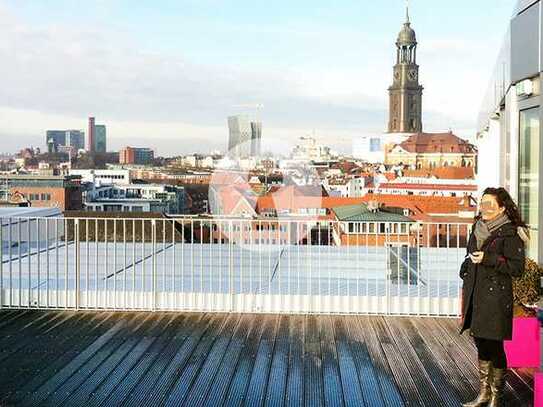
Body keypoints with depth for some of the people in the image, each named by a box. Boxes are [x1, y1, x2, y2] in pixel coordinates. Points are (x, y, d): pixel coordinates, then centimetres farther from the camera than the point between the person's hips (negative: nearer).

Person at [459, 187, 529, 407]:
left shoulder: (510, 234, -9)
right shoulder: (477, 229, 11)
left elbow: (517, 268, -12)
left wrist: (488, 259, -18)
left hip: (496, 297, -7)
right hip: (475, 295, 7)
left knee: (494, 346, 0)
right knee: (481, 345, 14)